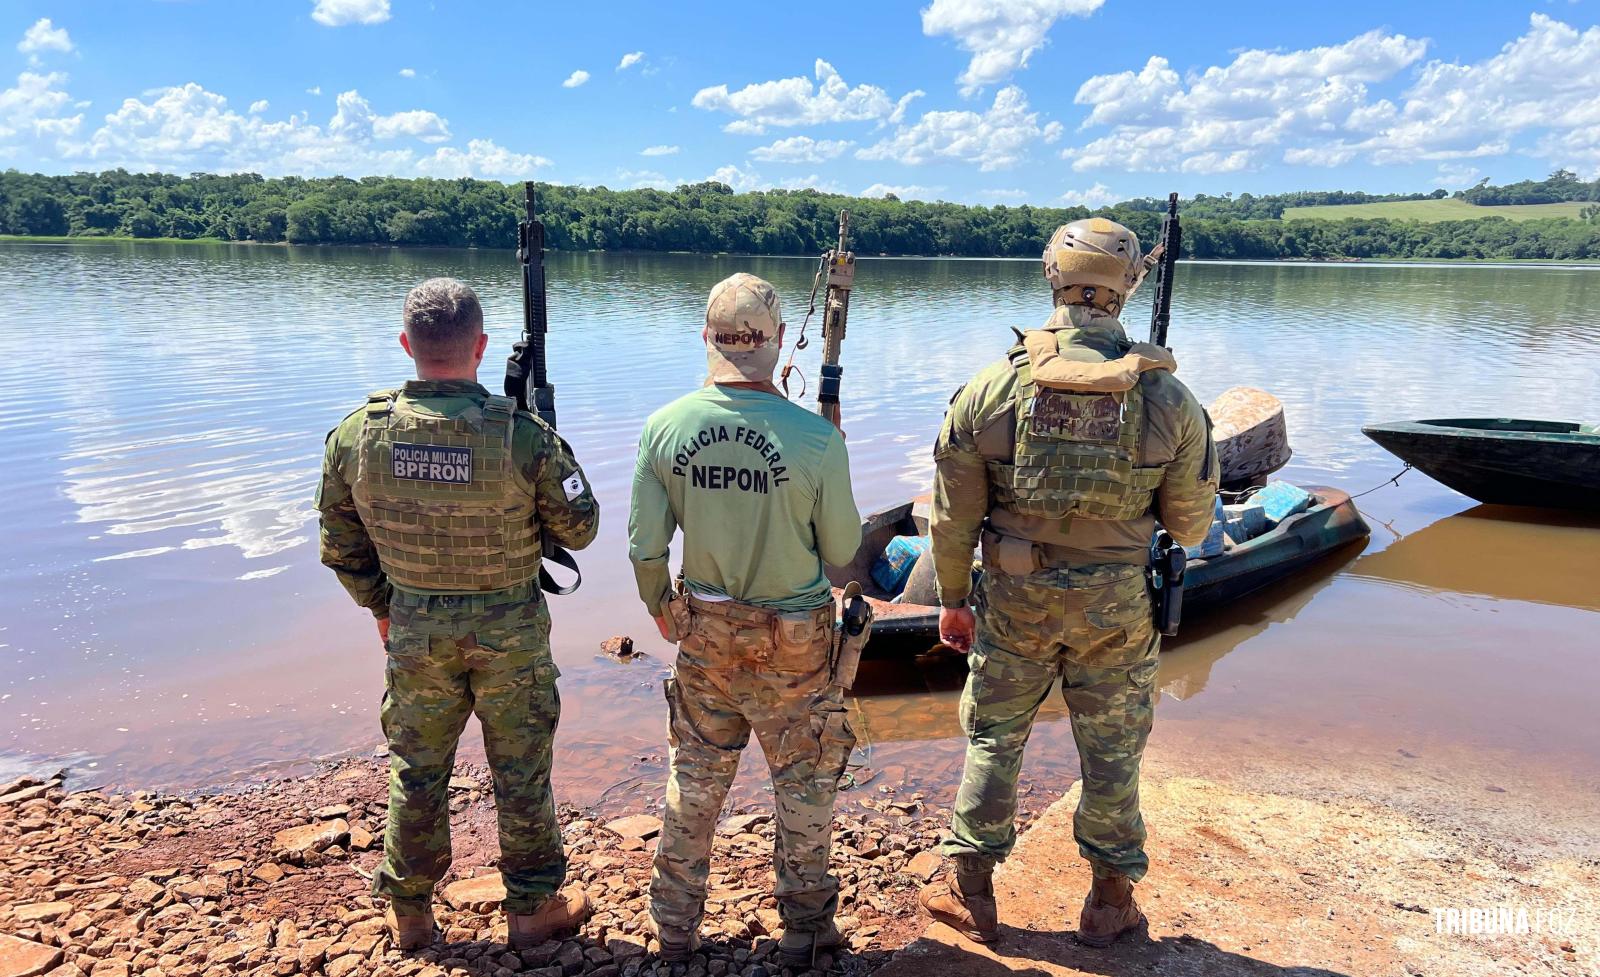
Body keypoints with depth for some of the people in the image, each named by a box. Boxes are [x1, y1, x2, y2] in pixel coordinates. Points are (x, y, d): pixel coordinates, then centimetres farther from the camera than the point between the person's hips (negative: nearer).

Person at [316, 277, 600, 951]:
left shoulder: (356, 437, -12)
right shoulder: (524, 438, -22)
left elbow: (342, 546, 0)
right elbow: (579, 529, -10)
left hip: (414, 628, 3)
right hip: (510, 630, -2)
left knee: (417, 771, 20)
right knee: (521, 771, 14)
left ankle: (409, 911, 36)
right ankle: (532, 909, 30)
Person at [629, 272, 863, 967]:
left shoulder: (664, 427, -12)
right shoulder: (815, 437, -21)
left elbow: (645, 548, -5)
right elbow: (841, 552, -10)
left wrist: (660, 609, 14)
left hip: (704, 631, 3)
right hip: (794, 639, -3)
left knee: (695, 779, 20)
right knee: (804, 783, 17)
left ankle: (674, 927, 36)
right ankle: (805, 927, 34)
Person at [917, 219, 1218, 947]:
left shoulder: (993, 386, -11)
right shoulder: (1169, 398, -10)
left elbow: (953, 516, -6)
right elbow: (1191, 525, -1)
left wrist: (952, 598, 8)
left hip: (1015, 597, 0)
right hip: (1118, 608, 0)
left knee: (992, 738, 16)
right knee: (1111, 753, 16)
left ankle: (969, 893, 29)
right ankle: (1111, 902, 33)